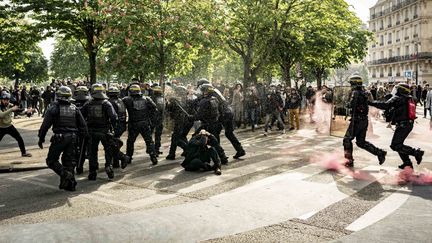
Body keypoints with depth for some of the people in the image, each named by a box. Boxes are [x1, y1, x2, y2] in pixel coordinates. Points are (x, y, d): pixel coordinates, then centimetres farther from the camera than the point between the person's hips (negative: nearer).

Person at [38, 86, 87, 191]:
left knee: (51, 160, 6)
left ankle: (65, 174, -15)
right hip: (72, 138, 5)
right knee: (69, 161, 14)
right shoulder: (74, 108, 7)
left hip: (59, 138, -5)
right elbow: (83, 125, 8)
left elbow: (45, 125, -8)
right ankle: (70, 184, 13)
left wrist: (41, 139, 1)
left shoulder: (54, 108, -7)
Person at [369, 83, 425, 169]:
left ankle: (417, 153, -11)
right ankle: (407, 163, 19)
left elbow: (386, 105, -23)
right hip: (409, 124, 9)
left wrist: (371, 103, -20)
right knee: (398, 144, 18)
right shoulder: (410, 99, 15)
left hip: (402, 125, -9)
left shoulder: (397, 98, -11)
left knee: (395, 145, -8)